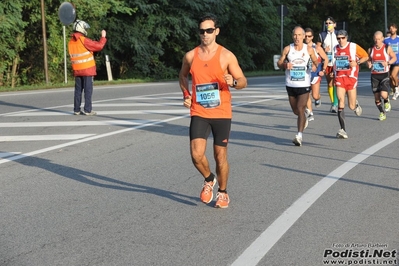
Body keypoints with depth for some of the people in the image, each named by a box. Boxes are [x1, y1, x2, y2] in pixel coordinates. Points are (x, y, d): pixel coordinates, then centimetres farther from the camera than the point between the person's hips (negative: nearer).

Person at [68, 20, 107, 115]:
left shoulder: (71, 42, 7)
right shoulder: (84, 40, -14)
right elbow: (99, 46, -13)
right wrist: (103, 37, 1)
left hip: (77, 70, 6)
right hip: (87, 69, -6)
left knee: (78, 90, 10)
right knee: (88, 90, -3)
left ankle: (76, 110, 12)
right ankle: (87, 110, -5)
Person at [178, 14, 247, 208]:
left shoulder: (226, 56, -5)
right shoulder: (190, 56, 2)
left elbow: (243, 81, -2)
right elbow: (183, 76, 22)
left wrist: (233, 82, -25)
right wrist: (186, 94, 6)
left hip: (221, 114, -1)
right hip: (199, 113, 2)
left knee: (220, 156, 5)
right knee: (196, 155, -12)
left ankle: (223, 192, 27)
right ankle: (209, 180, 20)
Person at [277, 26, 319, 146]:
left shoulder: (309, 49, -2)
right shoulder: (287, 49, -1)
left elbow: (316, 62, 8)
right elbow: (279, 63, 4)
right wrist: (285, 65, -19)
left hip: (304, 85, -2)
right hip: (291, 85, 2)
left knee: (300, 109, -14)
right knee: (295, 111, 15)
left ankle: (299, 136, -16)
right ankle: (303, 119, 49)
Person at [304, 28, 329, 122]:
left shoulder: (317, 48, -5)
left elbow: (326, 59, 2)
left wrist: (323, 70, -5)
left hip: (315, 74, -2)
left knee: (315, 96, -3)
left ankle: (318, 98, 34)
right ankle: (310, 114, 3)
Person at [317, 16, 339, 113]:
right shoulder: (322, 35, 7)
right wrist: (324, 50, -11)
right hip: (327, 63, 2)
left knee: (336, 83, -14)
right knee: (329, 84, 7)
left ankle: (335, 103, -11)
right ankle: (333, 103, 19)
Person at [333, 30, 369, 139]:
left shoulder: (354, 47, -3)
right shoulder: (335, 49, 9)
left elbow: (366, 56, 4)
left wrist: (357, 62, -13)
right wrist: (332, 73, 16)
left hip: (351, 78, -2)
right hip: (339, 78, 2)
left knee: (351, 106, 0)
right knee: (340, 101, -15)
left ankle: (356, 104, 42)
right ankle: (343, 130, -17)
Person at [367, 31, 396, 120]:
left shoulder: (387, 48, -4)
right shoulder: (370, 50, 2)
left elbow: (394, 58, 7)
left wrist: (388, 63, -13)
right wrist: (369, 63, -7)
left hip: (385, 74, -3)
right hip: (374, 75, 3)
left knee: (383, 95, -19)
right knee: (377, 97, 3)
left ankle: (387, 101, 17)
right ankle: (382, 113, 24)